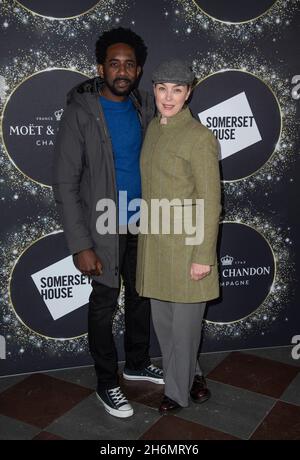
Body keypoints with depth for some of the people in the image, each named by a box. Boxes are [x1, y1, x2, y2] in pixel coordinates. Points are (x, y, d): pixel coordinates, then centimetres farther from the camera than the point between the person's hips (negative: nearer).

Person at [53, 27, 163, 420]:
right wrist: (81, 245, -19)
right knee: (104, 305, 8)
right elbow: (65, 185, -16)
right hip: (103, 227, -5)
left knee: (141, 296, 18)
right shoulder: (80, 112, -15)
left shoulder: (145, 107, 2)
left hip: (142, 223, 6)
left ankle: (137, 363, 40)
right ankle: (107, 383, 27)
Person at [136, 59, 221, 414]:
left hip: (185, 244, -7)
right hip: (153, 241, 7)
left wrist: (203, 257, -15)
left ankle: (177, 392, 30)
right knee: (162, 319, 17)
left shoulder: (199, 137, -14)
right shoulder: (153, 128, 8)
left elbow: (210, 203, -14)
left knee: (185, 322, 9)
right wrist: (146, 232, 16)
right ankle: (191, 376, 39)